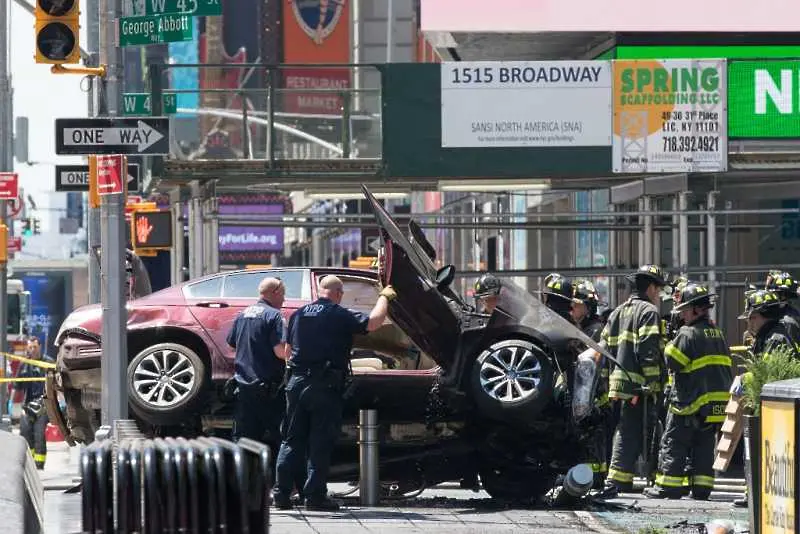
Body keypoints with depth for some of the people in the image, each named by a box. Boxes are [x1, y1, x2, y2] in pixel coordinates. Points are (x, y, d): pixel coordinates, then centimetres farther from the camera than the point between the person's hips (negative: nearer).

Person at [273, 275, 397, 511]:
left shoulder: (298, 314, 12)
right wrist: (384, 297, 1)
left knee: (292, 440, 10)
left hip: (297, 382, 5)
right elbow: (373, 323, -14)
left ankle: (281, 492, 6)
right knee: (321, 443, 0)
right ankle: (315, 495, -1)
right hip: (325, 386, -5)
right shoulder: (340, 315, -7)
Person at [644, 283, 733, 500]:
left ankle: (668, 487, -2)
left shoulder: (689, 334, -14)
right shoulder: (717, 334, 13)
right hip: (718, 400, 8)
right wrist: (727, 389, 24)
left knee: (673, 444, -1)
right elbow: (727, 367, 19)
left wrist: (669, 345, 2)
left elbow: (672, 361, -16)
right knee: (705, 446, 10)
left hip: (690, 401, -8)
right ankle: (702, 488, 7)